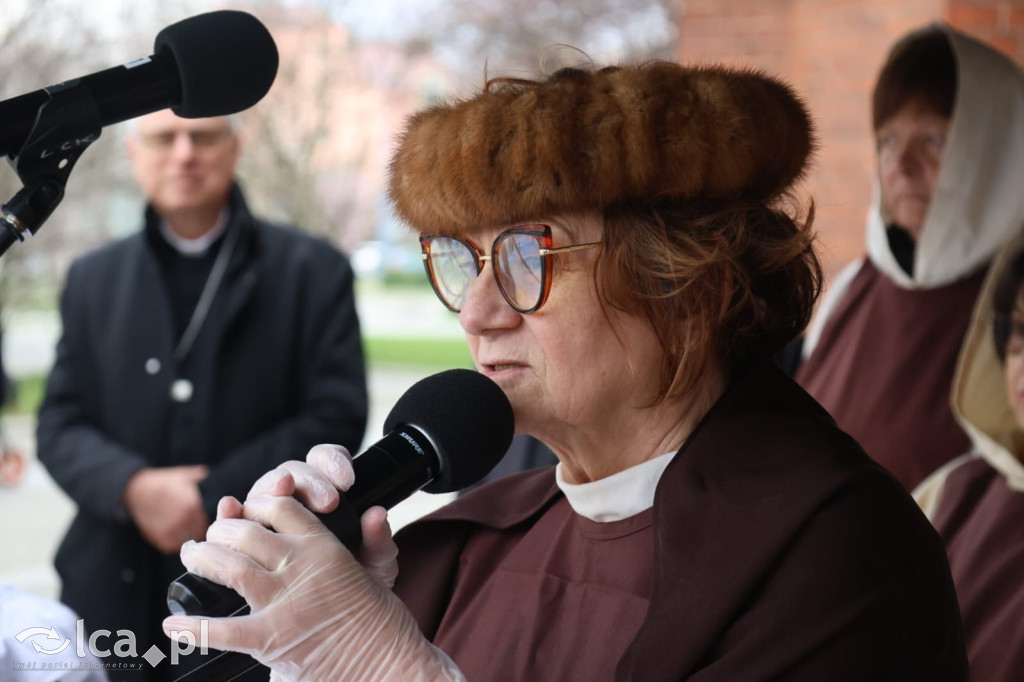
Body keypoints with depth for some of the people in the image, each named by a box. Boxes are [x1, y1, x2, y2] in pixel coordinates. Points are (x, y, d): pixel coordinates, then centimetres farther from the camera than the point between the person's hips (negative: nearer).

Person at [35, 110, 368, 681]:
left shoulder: (313, 272, 4)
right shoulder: (93, 279, 15)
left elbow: (337, 419, -5)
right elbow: (60, 425, 9)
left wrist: (210, 500, -12)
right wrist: (134, 488, -13)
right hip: (116, 591, 3)